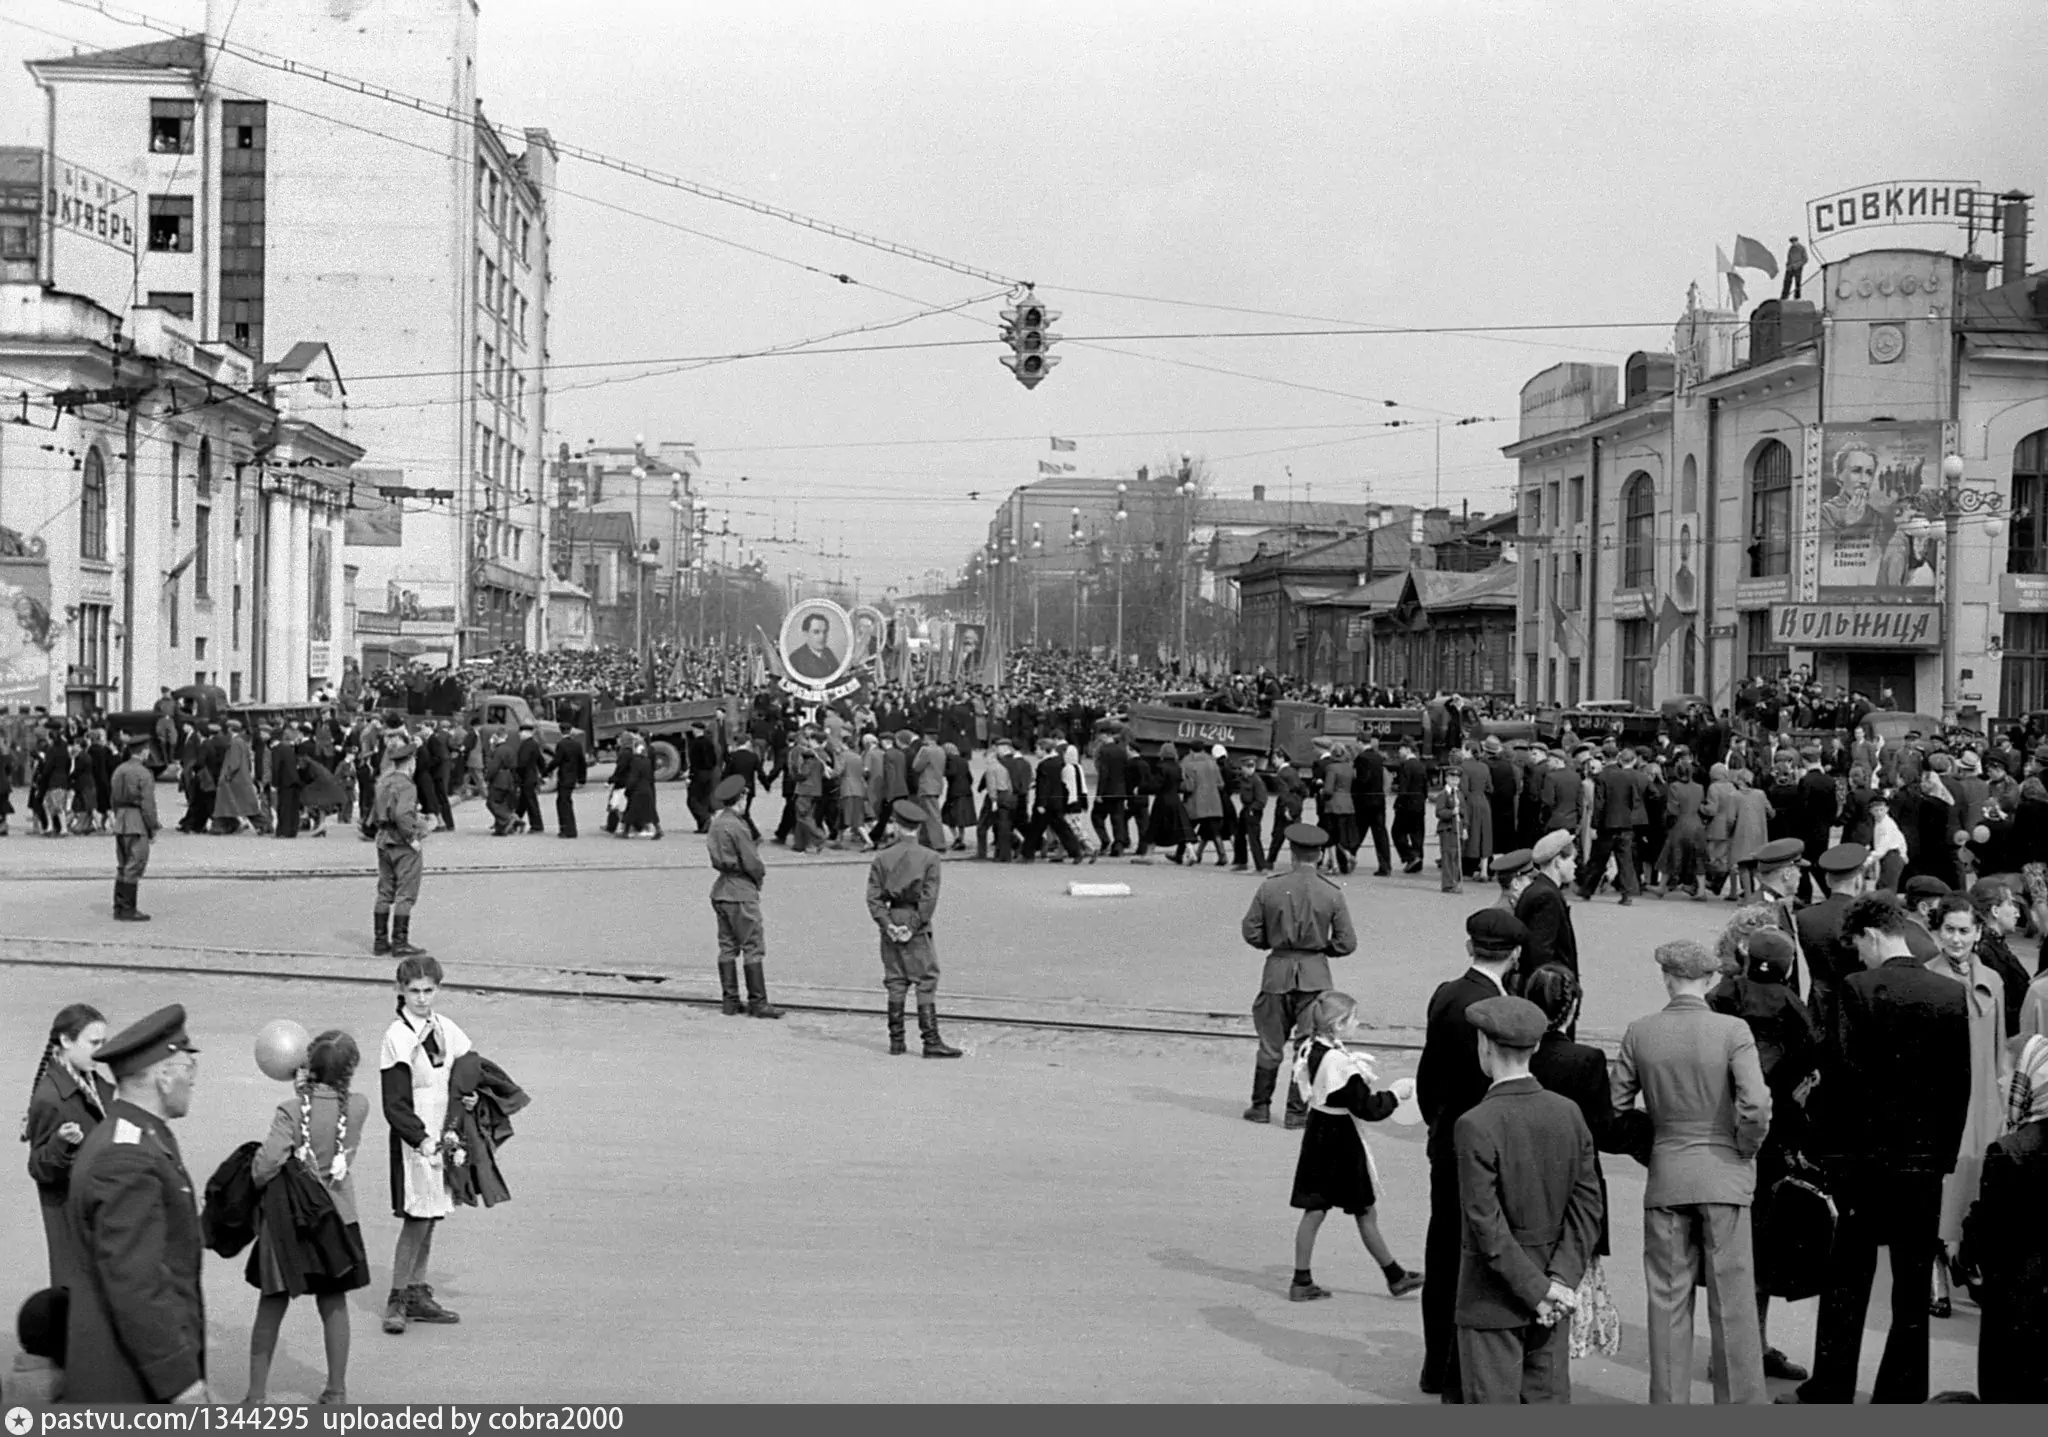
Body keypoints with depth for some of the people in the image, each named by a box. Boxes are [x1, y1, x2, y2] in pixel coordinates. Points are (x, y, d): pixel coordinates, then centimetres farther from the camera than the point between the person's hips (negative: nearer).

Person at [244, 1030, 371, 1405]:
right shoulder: (358, 1108, -10)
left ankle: (257, 1394, 15)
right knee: (334, 1304, 16)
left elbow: (264, 1168, -22)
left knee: (271, 1306, 10)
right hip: (336, 1217, 2)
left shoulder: (292, 1111, -20)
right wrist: (305, 1089, 5)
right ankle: (336, 1389, 21)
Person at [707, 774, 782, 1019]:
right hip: (741, 891, -9)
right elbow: (751, 862, -18)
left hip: (721, 889, 9)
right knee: (753, 947, -3)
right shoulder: (736, 825, -17)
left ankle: (729, 1000, 14)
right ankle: (757, 1003, -3)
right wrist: (761, 874, 4)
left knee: (727, 947, 11)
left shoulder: (716, 822, 9)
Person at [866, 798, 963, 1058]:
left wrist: (887, 924, -6)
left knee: (895, 983, 9)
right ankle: (931, 1041, -7)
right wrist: (914, 925, -10)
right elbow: (929, 897, -11)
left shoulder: (882, 858, 4)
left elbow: (874, 897, -3)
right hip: (916, 923, -3)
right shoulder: (930, 857, -4)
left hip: (891, 922, 3)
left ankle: (896, 1041, 12)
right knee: (926, 981, -2)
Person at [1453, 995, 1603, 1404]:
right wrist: (1561, 1278, -6)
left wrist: (1539, 1290, -13)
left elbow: (1486, 1222, -19)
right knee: (1550, 1401, 11)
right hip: (1555, 1296, 5)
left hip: (1492, 1300, -5)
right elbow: (1586, 1205, -2)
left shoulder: (1476, 1125, -17)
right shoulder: (1568, 1113, 0)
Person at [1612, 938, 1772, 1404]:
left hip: (1664, 1178, 2)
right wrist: (1744, 1151, 0)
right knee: (1732, 1302, 7)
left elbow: (1617, 1108, 1)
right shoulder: (1732, 1031, -10)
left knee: (1668, 1303, 10)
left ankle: (1669, 1402, 15)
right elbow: (1756, 1108, -18)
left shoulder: (1639, 1034, -2)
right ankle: (1741, 1400, 12)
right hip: (1724, 1176, -2)